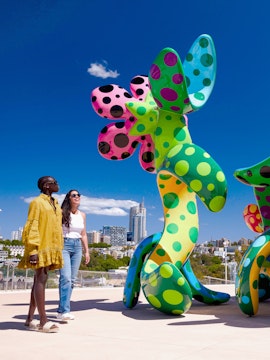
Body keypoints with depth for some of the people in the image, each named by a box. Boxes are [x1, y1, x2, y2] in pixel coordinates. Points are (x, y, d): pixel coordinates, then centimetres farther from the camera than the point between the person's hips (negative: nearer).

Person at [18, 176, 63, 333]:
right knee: (41, 280, -9)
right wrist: (33, 250, -18)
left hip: (51, 248, 8)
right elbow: (32, 227, -10)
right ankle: (43, 321, -9)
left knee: (40, 280, 9)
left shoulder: (56, 205, 18)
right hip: (41, 248, -8)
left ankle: (30, 319, 15)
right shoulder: (37, 202, -4)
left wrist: (59, 249, 15)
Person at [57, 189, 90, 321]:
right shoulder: (62, 213, -2)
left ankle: (61, 310, 12)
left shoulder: (82, 215, 13)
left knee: (72, 280, 4)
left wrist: (87, 251, 16)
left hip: (77, 247, 6)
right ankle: (65, 311, -17)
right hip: (64, 245, -6)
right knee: (66, 278, -16)